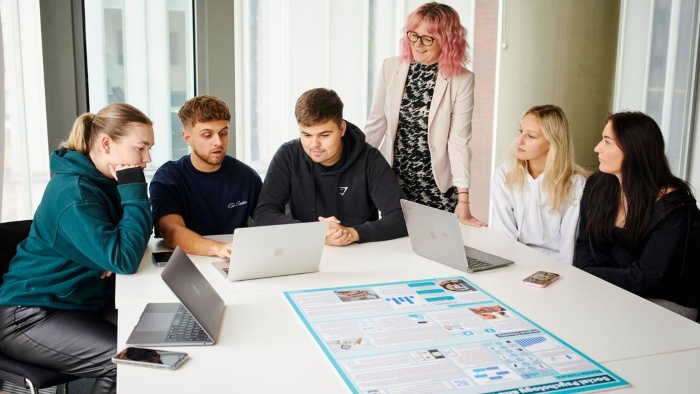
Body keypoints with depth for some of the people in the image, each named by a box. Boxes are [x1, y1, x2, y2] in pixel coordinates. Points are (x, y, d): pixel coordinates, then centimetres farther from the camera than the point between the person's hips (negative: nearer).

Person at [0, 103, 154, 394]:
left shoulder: (102, 182, 3)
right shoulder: (74, 194, -24)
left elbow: (126, 242, 11)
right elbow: (124, 260, -32)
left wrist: (115, 255, -13)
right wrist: (134, 192, -26)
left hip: (79, 303, 9)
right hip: (31, 315, -8)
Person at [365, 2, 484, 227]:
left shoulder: (462, 80, -10)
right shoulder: (390, 68, -1)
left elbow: (459, 140, -14)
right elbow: (376, 124, 4)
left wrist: (463, 200, -19)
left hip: (436, 188, -2)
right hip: (392, 181, 3)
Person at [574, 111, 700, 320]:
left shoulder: (673, 206, -20)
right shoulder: (597, 187, -2)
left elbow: (644, 278, -22)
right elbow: (585, 245, 3)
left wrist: (585, 276, -20)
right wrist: (582, 278, -17)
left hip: (669, 303, -5)